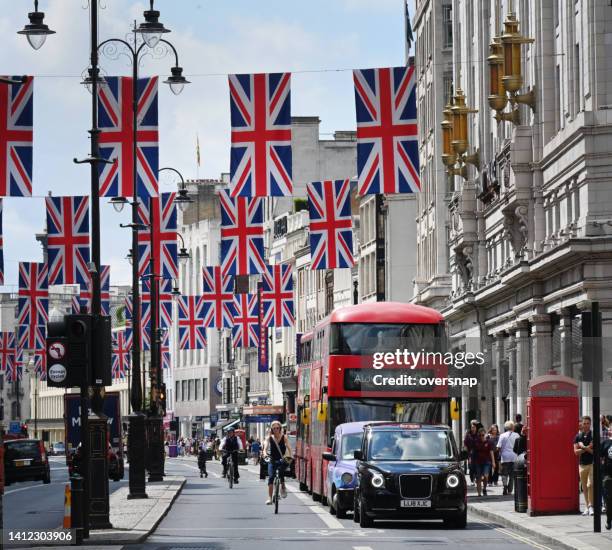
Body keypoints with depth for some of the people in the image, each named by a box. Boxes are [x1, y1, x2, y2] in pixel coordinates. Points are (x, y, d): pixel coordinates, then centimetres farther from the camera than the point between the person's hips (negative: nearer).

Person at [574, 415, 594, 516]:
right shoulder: (578, 436, 9)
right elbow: (576, 451, 1)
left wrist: (584, 447, -12)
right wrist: (588, 448, -11)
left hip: (592, 463, -4)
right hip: (582, 464, 4)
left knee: (590, 485, -15)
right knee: (584, 487, 7)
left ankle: (591, 506, -13)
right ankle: (587, 507, 14)